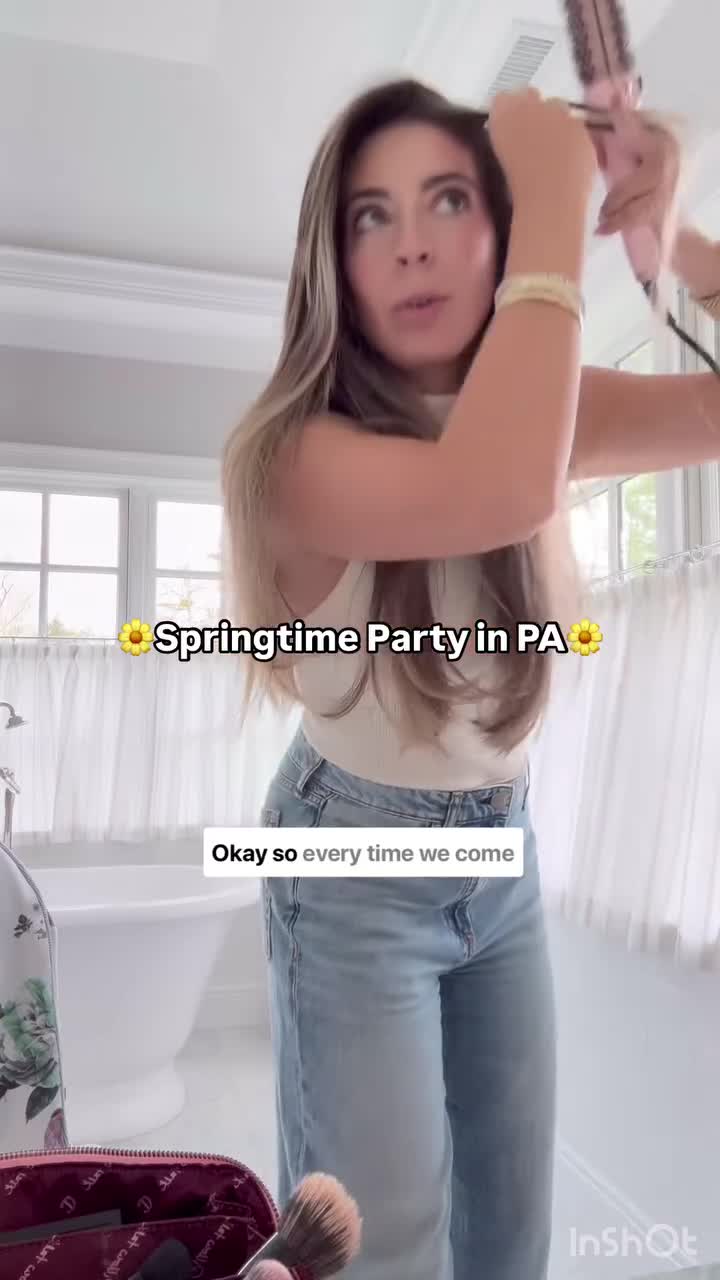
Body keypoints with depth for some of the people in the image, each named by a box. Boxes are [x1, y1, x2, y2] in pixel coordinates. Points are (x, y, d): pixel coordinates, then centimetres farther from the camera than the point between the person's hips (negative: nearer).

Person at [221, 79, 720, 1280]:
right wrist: (560, 201, -30)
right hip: (355, 866, -5)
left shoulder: (548, 412, -5)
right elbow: (501, 491, -42)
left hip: (506, 847, 6)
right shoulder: (294, 452, -24)